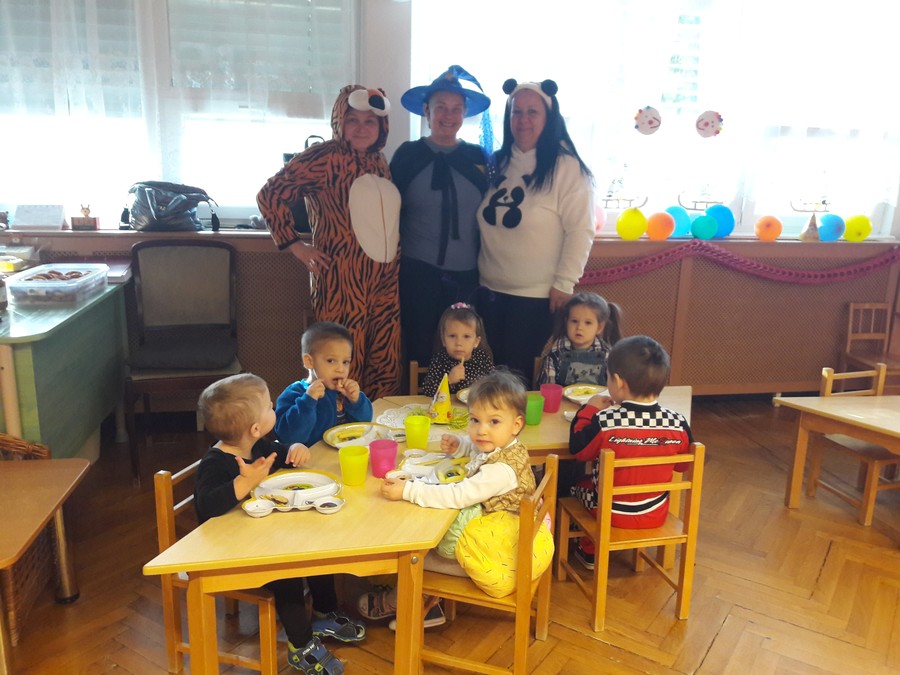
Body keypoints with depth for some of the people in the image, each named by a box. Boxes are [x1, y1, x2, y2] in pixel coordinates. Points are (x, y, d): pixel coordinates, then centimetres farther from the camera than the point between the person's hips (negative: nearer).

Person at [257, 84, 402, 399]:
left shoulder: (380, 163, 14)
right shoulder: (324, 158, -8)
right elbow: (270, 195, -10)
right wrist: (296, 246, -9)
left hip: (384, 284, 7)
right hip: (342, 284, -7)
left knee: (386, 373, 10)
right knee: (344, 373, 0)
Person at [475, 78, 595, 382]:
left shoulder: (566, 167, -10)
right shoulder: (498, 162, 8)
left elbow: (580, 231, -13)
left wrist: (564, 283, -14)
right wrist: (479, 271, 12)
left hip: (536, 294, -5)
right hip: (490, 289, 6)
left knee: (517, 373, 3)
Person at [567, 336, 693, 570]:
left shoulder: (604, 423, -27)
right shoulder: (678, 424, -18)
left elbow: (578, 450, -9)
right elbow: (682, 465, -1)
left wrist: (589, 409, 0)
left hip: (611, 514, -3)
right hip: (656, 514, 3)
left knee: (579, 484, 25)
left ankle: (589, 550, 35)